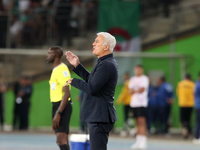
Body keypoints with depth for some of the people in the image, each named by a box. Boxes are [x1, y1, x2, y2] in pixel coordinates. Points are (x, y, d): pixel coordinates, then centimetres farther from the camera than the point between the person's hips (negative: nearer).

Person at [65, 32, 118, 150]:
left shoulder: (107, 65, -19)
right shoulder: (105, 63, 15)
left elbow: (91, 88, -24)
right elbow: (91, 79, 27)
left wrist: (73, 81, -9)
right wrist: (77, 65, 21)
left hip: (100, 117, -11)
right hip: (97, 115, 11)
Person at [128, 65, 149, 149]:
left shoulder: (144, 78, 0)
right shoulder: (132, 79, 19)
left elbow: (142, 90, -11)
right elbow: (130, 91, 12)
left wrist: (134, 91, 1)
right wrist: (137, 91, -8)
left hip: (141, 103, -6)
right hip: (134, 103, 6)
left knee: (142, 121, -13)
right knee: (137, 123, 6)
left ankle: (143, 142, -17)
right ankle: (138, 142, 7)